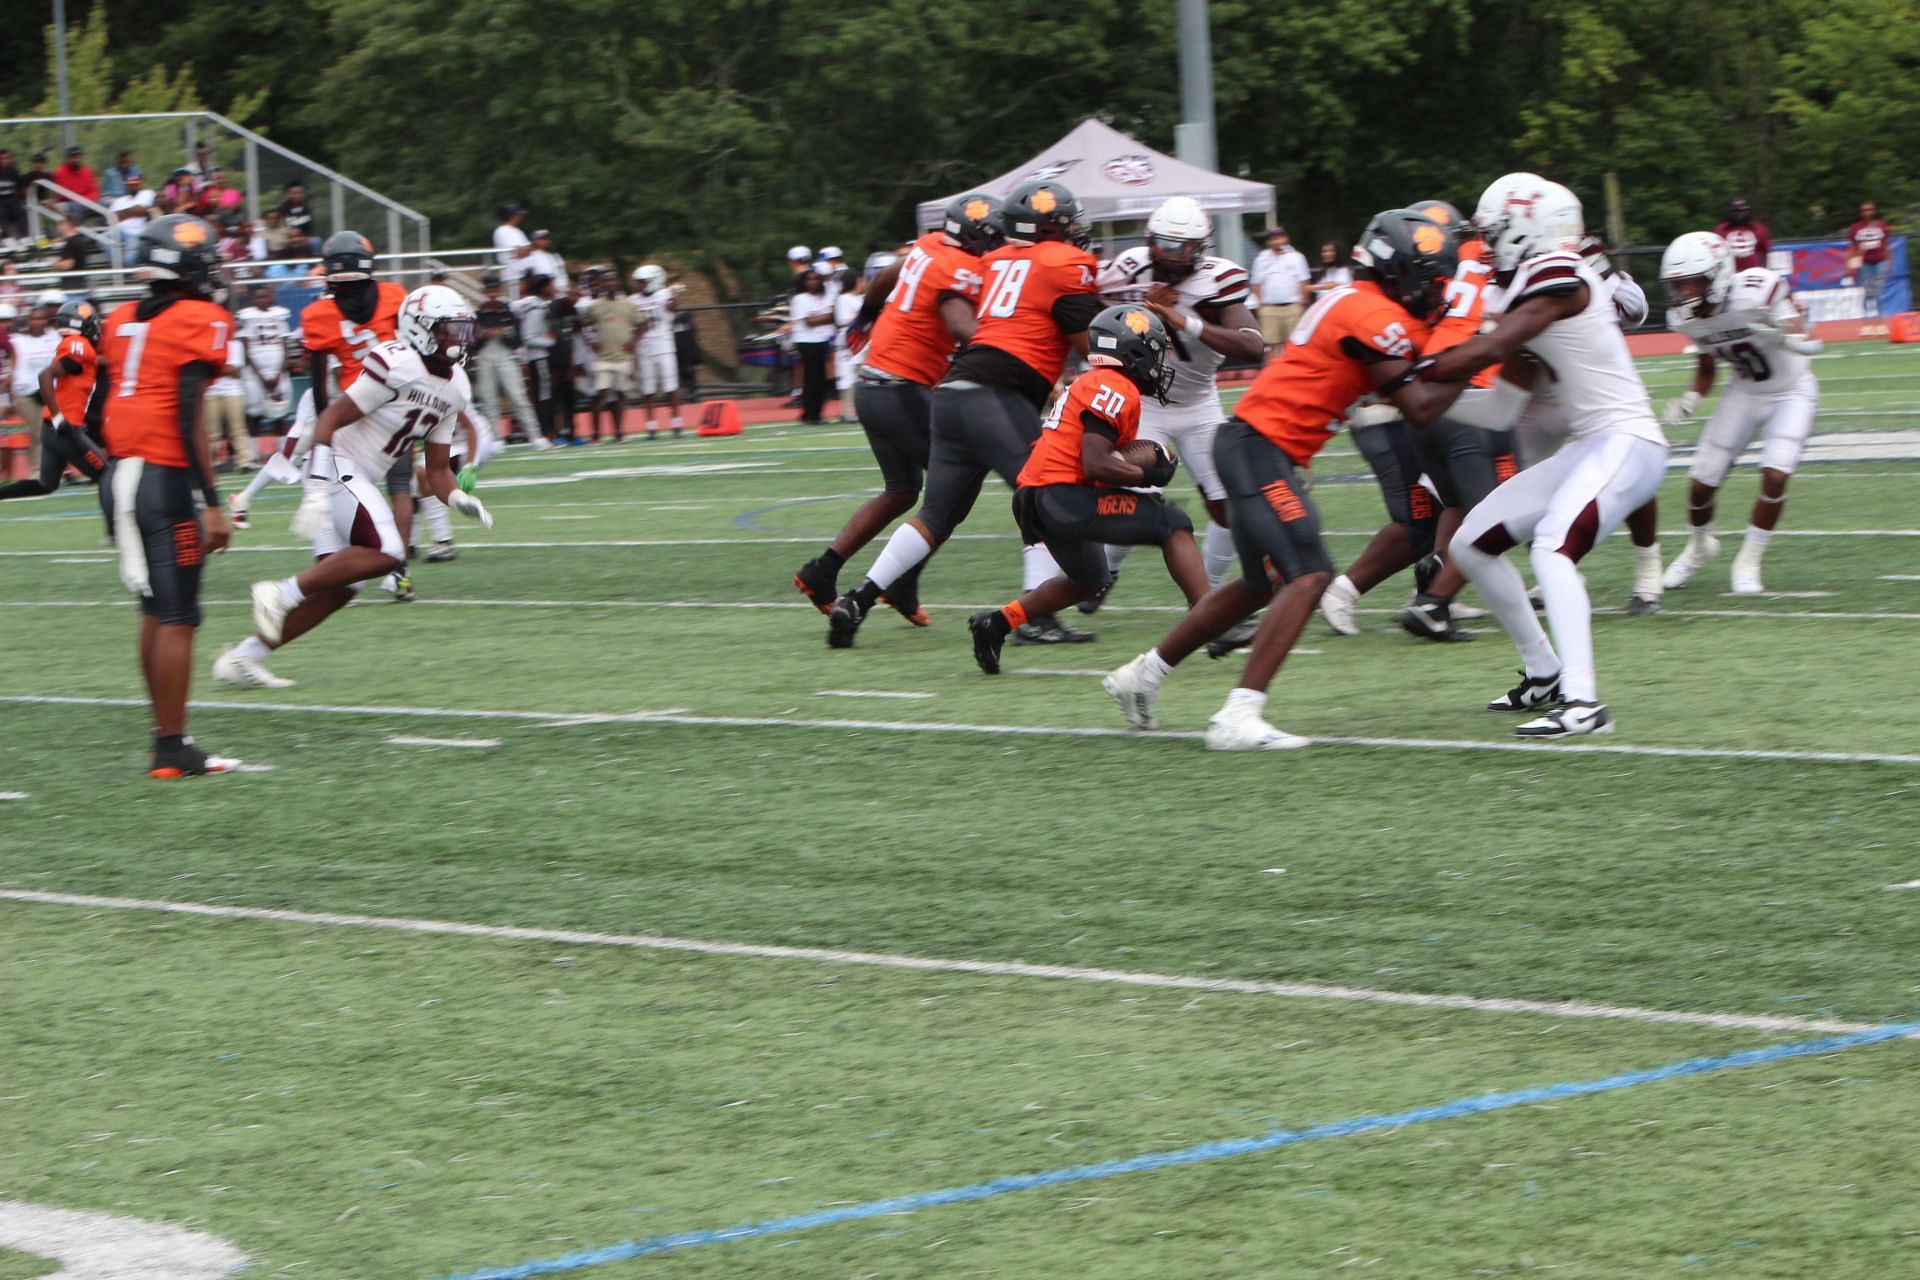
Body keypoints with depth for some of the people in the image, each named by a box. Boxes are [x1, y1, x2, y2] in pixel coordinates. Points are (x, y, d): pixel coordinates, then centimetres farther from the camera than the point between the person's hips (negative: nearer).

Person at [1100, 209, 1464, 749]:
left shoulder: (1353, 302, 15)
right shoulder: (1376, 316, -15)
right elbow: (1418, 409, -15)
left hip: (1249, 443, 10)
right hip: (1261, 446, -10)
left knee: (1261, 585, 22)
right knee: (1309, 575, -18)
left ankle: (1142, 675, 32)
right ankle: (1238, 716, -24)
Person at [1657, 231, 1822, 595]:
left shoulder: (1756, 292, -33)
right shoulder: (1688, 317, -14)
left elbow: (1807, 343, -30)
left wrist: (1785, 336, -52)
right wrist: (1691, 400, -10)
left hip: (1791, 393, -5)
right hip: (1745, 394, 5)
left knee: (1774, 477, -20)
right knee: (1701, 481, 1)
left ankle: (1748, 563, 2)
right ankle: (1699, 546, 34)